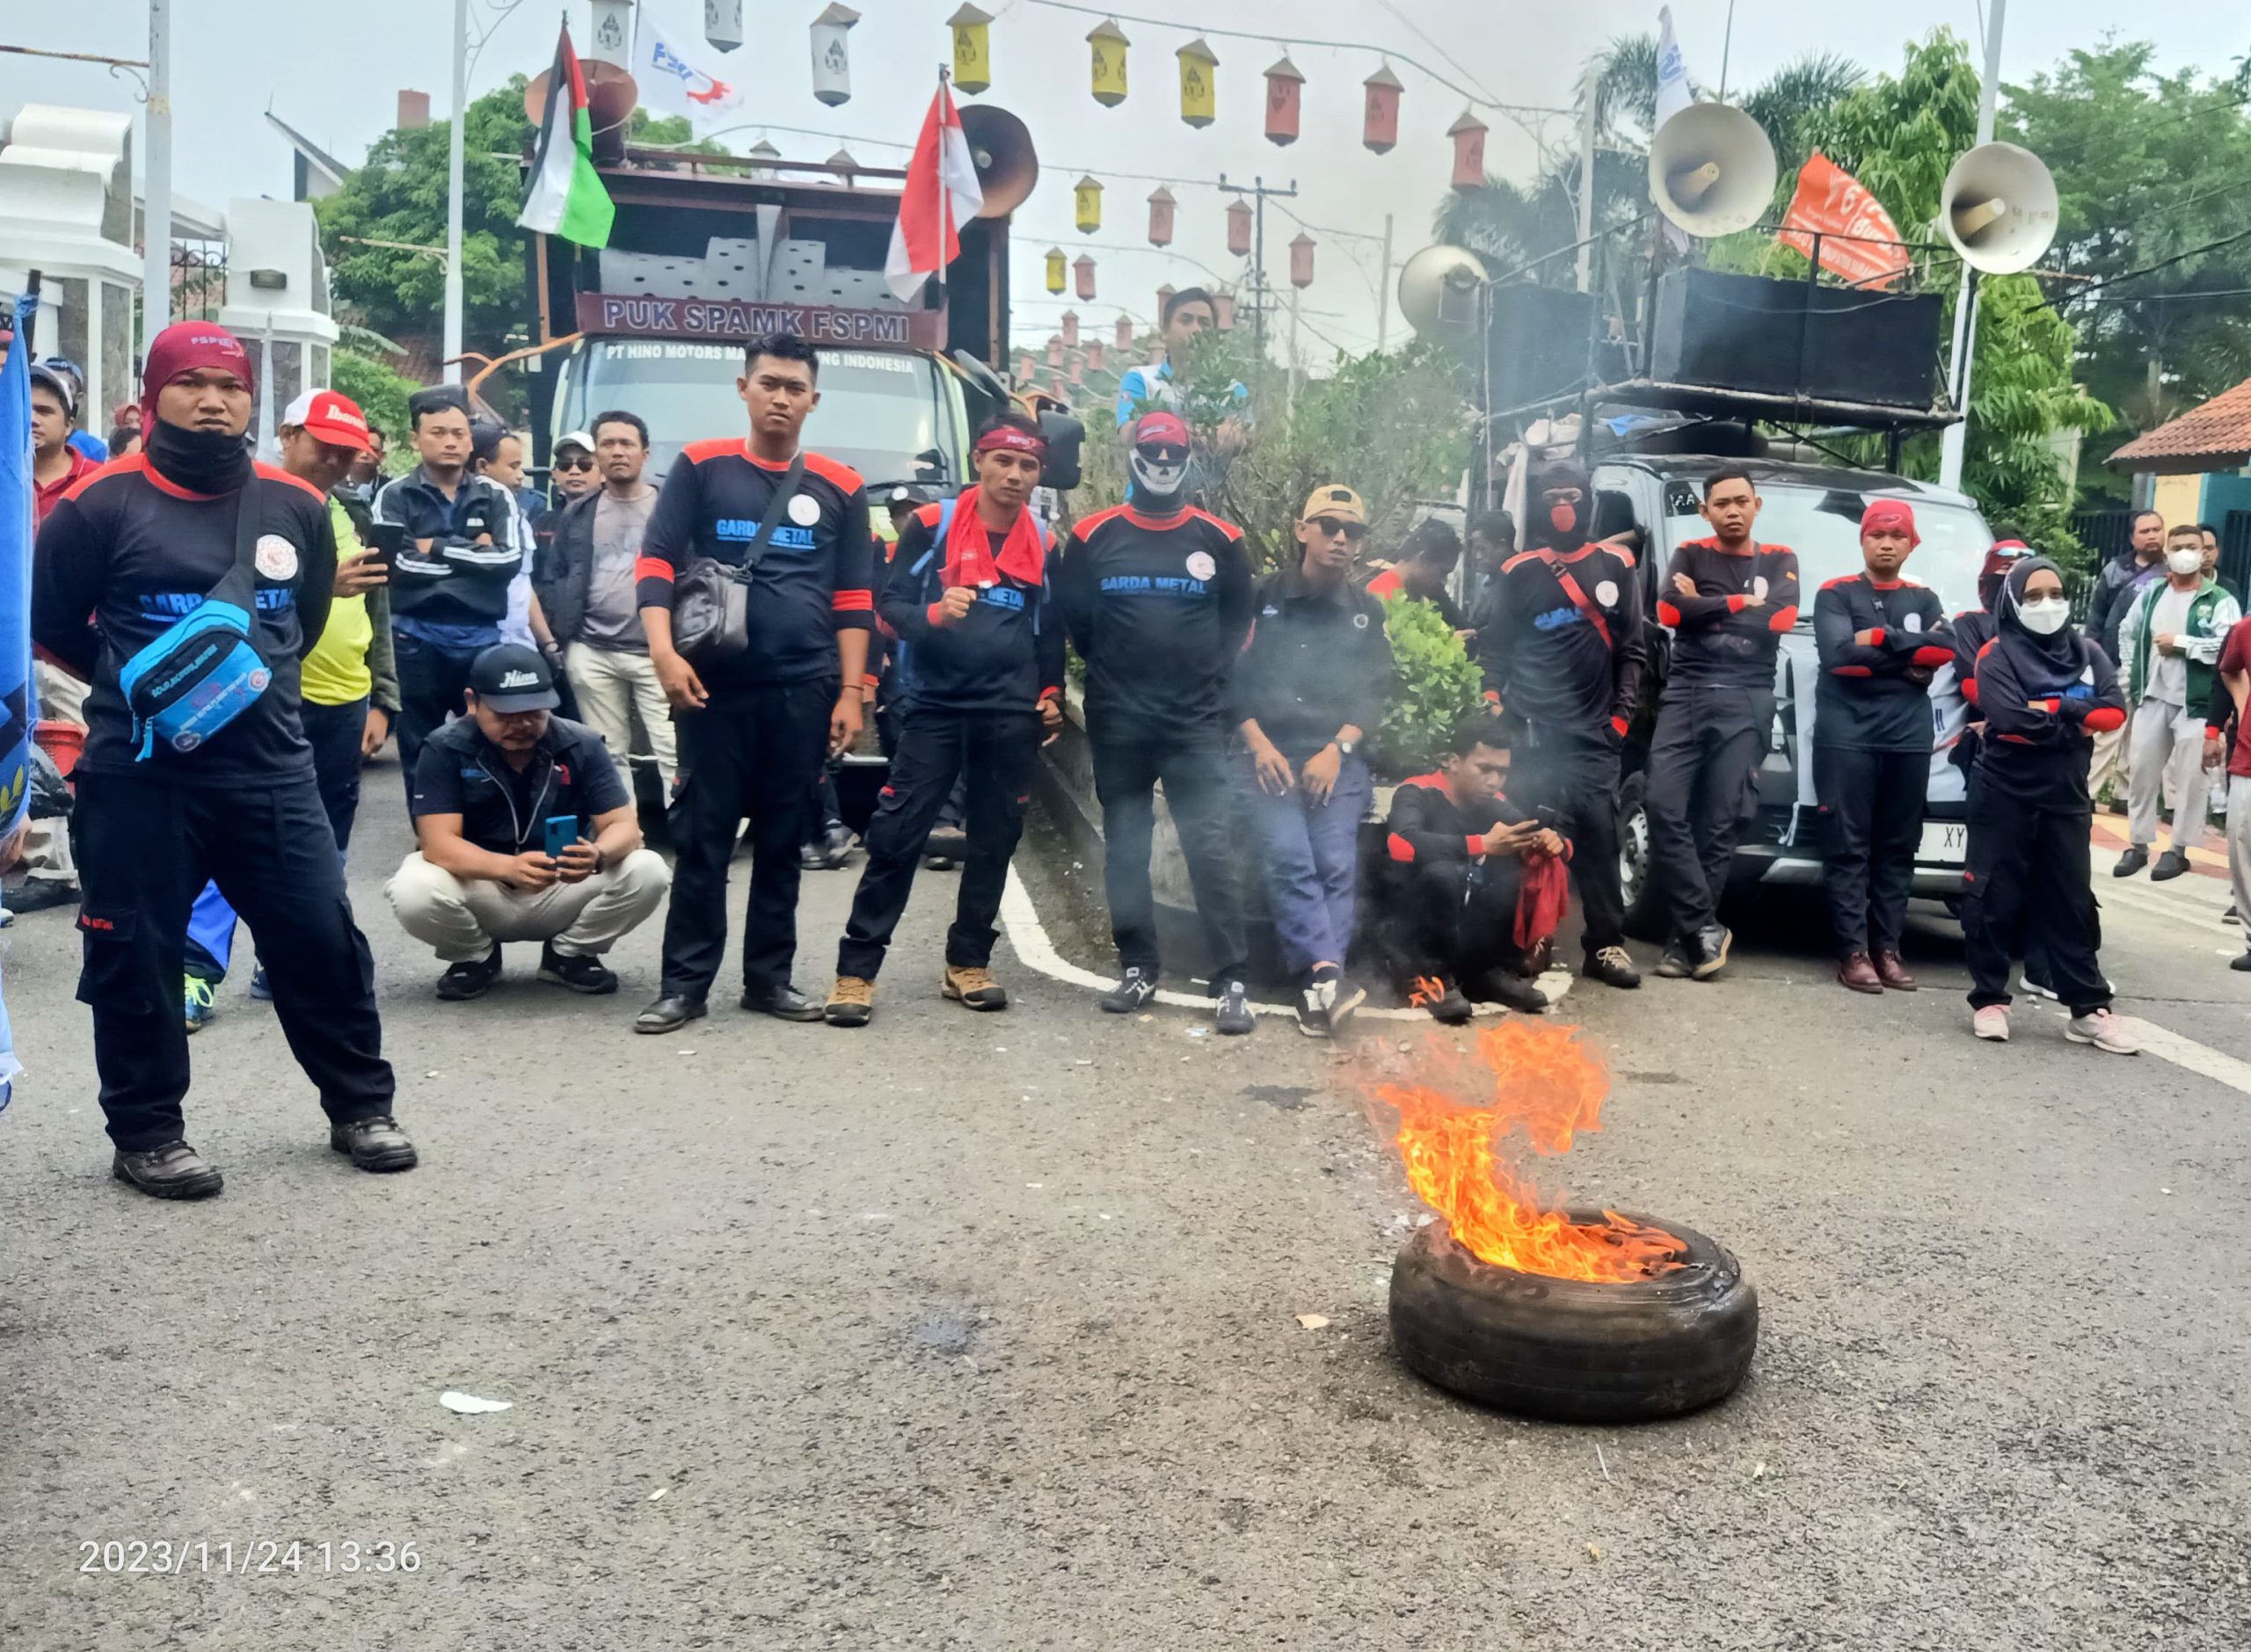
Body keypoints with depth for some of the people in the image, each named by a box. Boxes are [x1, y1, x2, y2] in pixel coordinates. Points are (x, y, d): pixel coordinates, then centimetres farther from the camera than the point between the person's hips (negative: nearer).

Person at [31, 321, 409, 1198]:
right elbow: (49, 623, 4)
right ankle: (146, 1134, 20)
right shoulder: (102, 503, -5)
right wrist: (136, 687, 6)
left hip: (273, 769, 3)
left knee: (323, 937, 4)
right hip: (139, 778, -3)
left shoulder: (296, 506, 6)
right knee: (135, 956, 5)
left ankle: (360, 1108, 20)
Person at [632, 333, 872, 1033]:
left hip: (805, 690, 2)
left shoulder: (840, 487, 8)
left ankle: (769, 978, 19)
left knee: (782, 839, 9)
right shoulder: (701, 466, 3)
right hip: (714, 684, -2)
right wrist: (664, 652, -15)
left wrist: (850, 693, 2)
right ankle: (684, 983, 8)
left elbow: (854, 599, 8)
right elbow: (656, 561, -1)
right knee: (702, 837, 1)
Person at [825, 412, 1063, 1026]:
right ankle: (856, 971, -3)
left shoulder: (1044, 546, 11)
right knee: (896, 837, -7)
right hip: (936, 707, -3)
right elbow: (889, 604, -2)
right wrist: (934, 613, -20)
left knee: (994, 841, 7)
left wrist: (1051, 692, 10)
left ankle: (968, 964, 18)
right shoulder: (932, 524, -1)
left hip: (1012, 716, 4)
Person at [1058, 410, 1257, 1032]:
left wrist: (1210, 670, 3)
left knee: (1211, 847, -7)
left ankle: (1231, 982, -4)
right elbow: (1072, 615, 11)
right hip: (1117, 721, 1)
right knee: (1125, 847, 7)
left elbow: (1238, 617, 14)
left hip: (1196, 721, -1)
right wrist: (1109, 669, 7)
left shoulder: (1220, 539, 5)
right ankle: (1137, 969, 18)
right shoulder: (1094, 536, 3)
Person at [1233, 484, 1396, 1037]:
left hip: (1338, 760, 2)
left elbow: (1374, 692, 9)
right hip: (1269, 754, -2)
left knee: (1336, 865, -16)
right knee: (1287, 859, -22)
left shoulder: (1368, 612, 16)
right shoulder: (1263, 596, 9)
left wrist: (1337, 750, -6)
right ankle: (1327, 972, -31)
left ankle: (1316, 989, -20)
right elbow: (1233, 676, 5)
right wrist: (1259, 745, -7)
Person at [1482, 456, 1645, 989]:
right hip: (1535, 731, -1)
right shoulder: (1519, 573, 7)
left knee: (1598, 833, -3)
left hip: (1595, 730, 1)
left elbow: (1631, 648, 11)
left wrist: (1622, 712, 3)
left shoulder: (1615, 565, 10)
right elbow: (1499, 652, 8)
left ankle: (1606, 945, 4)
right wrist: (1506, 715, 1)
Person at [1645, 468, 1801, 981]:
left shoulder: (1780, 560, 13)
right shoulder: (1690, 554, 13)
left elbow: (1780, 620, -6)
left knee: (1718, 823, -3)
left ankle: (1687, 937, 2)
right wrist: (1739, 603, -5)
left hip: (1746, 702, 0)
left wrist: (1704, 606, -3)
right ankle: (1705, 927, -7)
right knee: (1665, 809, -14)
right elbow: (1669, 611, -7)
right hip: (1685, 693, 1)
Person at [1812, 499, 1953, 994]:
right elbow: (1837, 653, -11)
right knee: (1848, 845, -5)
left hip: (1909, 735, 4)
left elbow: (1945, 651, -1)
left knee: (1898, 847, 5)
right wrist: (1908, 654, -6)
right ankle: (1853, 951, -3)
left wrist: (1880, 639, -8)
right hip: (1846, 732, -3)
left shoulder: (1924, 600, 17)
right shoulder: (1835, 595, 7)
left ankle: (1887, 948, 10)